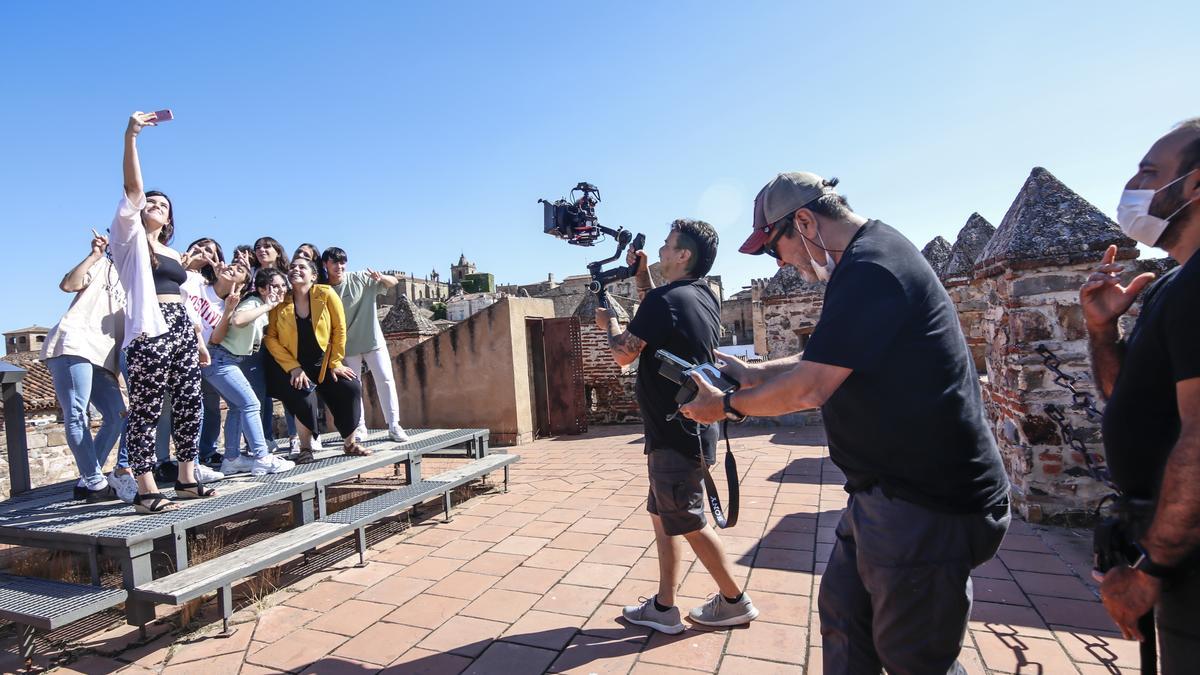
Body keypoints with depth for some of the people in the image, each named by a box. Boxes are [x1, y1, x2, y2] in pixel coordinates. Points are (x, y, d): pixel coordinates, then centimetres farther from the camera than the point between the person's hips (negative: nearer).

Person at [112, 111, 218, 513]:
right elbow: (132, 187, -5)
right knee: (145, 412, -6)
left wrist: (199, 339, 19)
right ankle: (146, 491, -3)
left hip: (181, 331, 6)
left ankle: (187, 480, 14)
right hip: (149, 333, -6)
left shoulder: (174, 254, 23)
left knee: (189, 406, 5)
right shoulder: (130, 237, 7)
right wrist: (130, 136, -15)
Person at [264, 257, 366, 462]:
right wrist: (294, 368, -17)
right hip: (291, 365, -1)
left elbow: (339, 329, -6)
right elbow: (270, 338, -9)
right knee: (301, 396, -24)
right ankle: (305, 448, 1)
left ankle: (350, 443, 5)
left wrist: (335, 363, -5)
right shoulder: (280, 301, -8)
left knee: (351, 388, -15)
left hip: (323, 363, 1)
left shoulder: (326, 294, -9)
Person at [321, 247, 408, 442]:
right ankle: (359, 426, 20)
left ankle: (394, 426, 3)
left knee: (385, 380, -3)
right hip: (347, 346, 1)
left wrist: (381, 277, -24)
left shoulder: (360, 279, -6)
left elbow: (394, 282, -3)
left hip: (373, 340, -1)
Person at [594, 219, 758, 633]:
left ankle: (735, 602, 23)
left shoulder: (667, 299, -20)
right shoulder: (704, 297, 9)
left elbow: (623, 354, -15)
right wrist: (641, 274, 18)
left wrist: (609, 323, 3)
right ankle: (664, 608, 26)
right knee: (663, 515, 16)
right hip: (689, 430, 9)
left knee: (688, 523, 6)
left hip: (675, 436, -9)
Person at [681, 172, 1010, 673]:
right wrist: (750, 372, 13)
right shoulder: (868, 260, 11)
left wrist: (727, 405, -7)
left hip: (927, 507, -10)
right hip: (886, 492, 10)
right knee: (843, 614, 20)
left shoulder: (870, 269, -23)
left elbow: (807, 389, -22)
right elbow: (822, 363, 19)